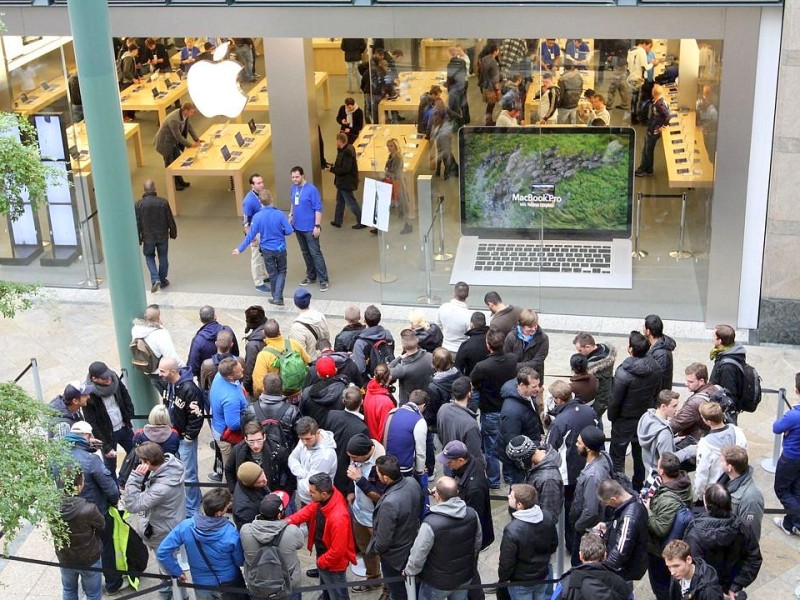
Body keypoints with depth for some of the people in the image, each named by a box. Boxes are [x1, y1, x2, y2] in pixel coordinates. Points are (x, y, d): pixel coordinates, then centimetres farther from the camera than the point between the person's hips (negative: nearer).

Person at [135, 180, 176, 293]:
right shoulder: (163, 202, -14)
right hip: (163, 236, 0)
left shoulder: (139, 204, -14)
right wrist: (173, 233, 11)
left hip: (148, 237, 0)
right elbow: (170, 220, -6)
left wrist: (138, 239, 5)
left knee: (149, 256, 20)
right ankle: (163, 281, 29)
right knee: (163, 258, 17)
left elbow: (137, 224, -8)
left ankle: (155, 279, 3)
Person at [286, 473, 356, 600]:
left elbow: (337, 550, -32)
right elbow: (309, 509, 3)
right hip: (323, 555, 8)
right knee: (326, 588, 34)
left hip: (333, 563, -8)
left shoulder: (338, 518, -42)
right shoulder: (323, 499, -17)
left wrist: (321, 562, -15)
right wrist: (290, 520, -12)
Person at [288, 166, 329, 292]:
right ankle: (311, 276, 29)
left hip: (309, 227, -7)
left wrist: (317, 226, -18)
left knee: (315, 253, -5)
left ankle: (323, 280, -1)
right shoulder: (293, 188, 4)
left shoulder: (311, 189, -17)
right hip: (298, 227, 7)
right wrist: (291, 216, 13)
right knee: (305, 253, 16)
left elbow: (318, 209, -16)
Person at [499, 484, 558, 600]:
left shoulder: (512, 530, -34)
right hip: (543, 576, 6)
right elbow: (554, 545, 3)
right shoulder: (547, 518, -14)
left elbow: (506, 562, -23)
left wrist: (502, 579, -4)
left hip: (521, 583, -5)